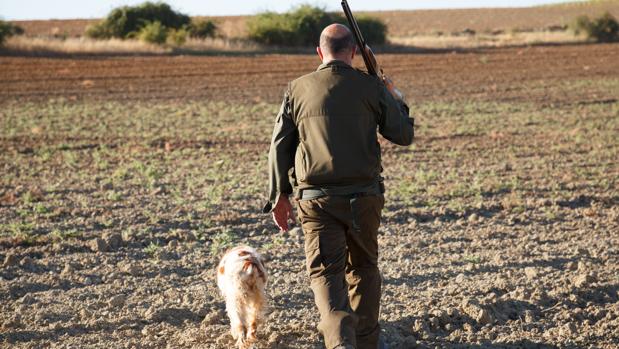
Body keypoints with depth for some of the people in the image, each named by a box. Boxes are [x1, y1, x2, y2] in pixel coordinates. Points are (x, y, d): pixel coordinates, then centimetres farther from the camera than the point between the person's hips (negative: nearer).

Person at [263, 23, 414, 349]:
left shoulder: (297, 89, 2)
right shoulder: (371, 87, -1)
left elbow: (279, 145, 4)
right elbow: (404, 136, 6)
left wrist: (279, 195, 13)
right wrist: (395, 100, 24)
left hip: (315, 198, -1)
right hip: (363, 196, 1)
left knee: (325, 272, -2)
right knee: (363, 266, 20)